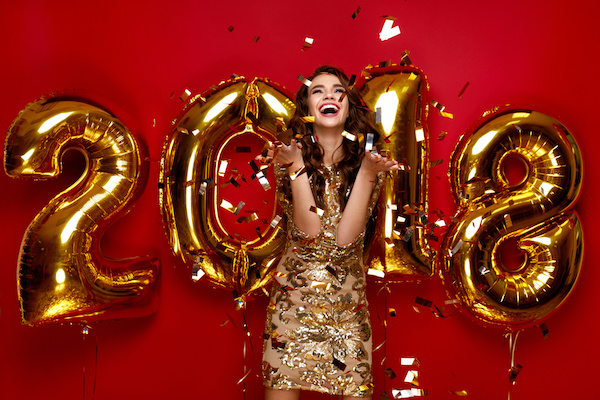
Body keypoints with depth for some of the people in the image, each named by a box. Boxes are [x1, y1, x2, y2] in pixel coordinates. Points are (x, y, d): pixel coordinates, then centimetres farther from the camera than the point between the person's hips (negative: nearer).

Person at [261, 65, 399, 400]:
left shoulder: (368, 161, 0)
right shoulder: (291, 158, -1)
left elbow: (345, 238, -13)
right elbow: (309, 232, -15)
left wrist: (367, 173, -19)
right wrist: (296, 167, -20)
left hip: (347, 300, 1)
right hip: (294, 297, -1)